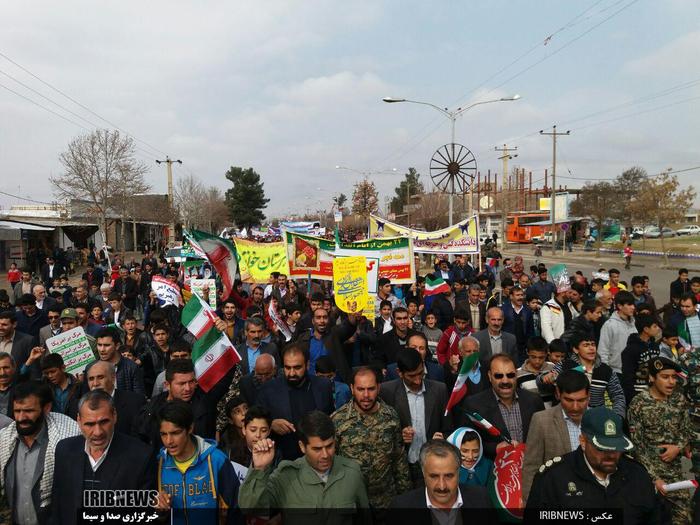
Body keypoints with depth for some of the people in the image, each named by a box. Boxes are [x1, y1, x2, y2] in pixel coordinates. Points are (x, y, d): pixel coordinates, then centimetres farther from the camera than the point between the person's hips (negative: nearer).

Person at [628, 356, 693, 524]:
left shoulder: (679, 399, 1)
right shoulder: (638, 404, -14)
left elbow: (687, 430, 9)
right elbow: (637, 446, -13)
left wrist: (678, 447, -12)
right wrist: (654, 478, -17)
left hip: (675, 469, 4)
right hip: (649, 470, -4)